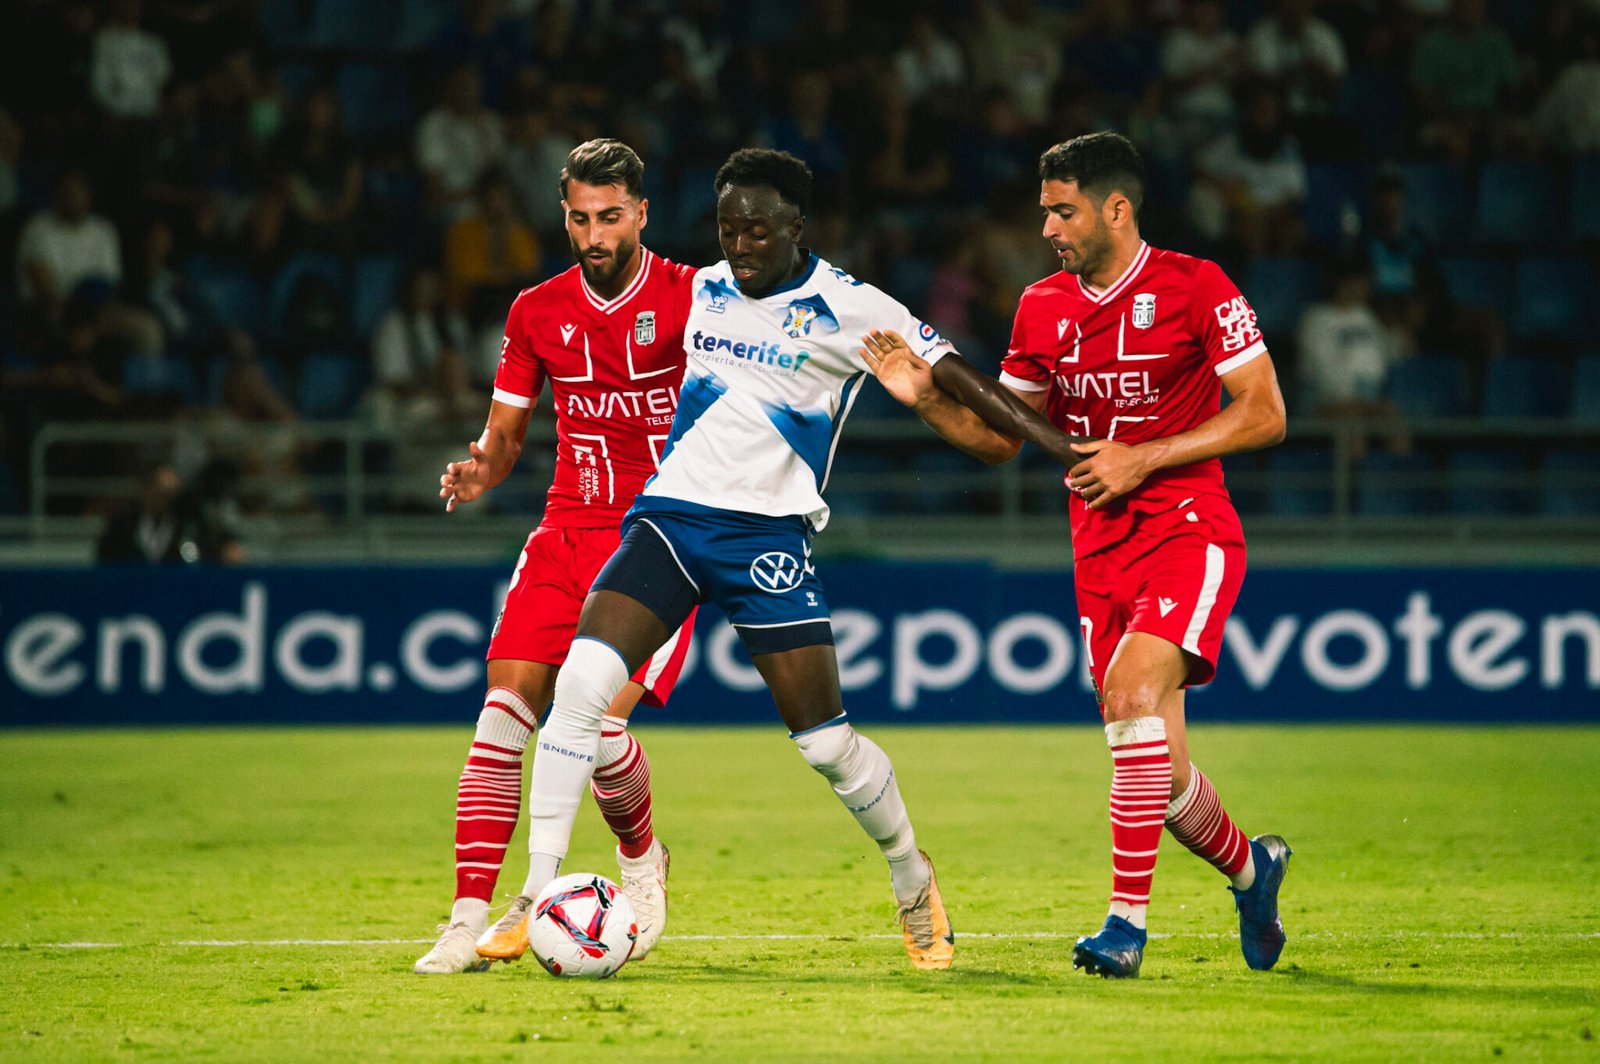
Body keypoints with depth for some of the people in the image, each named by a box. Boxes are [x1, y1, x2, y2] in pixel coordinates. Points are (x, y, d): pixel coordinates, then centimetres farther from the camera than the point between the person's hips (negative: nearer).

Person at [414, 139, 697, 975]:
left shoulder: (691, 298, -3)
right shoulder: (537, 312, 9)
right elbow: (505, 432, 16)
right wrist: (479, 473, -7)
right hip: (568, 530, 3)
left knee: (598, 723, -17)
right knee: (506, 708, -13)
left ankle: (641, 859, 15)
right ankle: (470, 920, -13)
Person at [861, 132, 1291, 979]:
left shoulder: (1195, 289, -8)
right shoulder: (1042, 309, 7)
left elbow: (1264, 415, -9)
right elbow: (1000, 437, 14)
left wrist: (1143, 458, -15)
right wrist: (926, 399, -4)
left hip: (1190, 532, -5)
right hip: (1101, 551, 5)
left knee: (1134, 693, -27)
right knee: (1158, 772, 4)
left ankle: (1127, 920, -23)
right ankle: (1249, 866, 35)